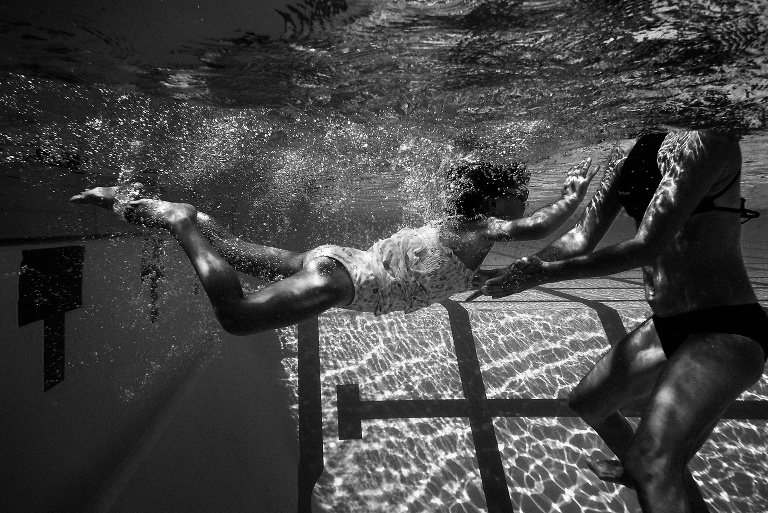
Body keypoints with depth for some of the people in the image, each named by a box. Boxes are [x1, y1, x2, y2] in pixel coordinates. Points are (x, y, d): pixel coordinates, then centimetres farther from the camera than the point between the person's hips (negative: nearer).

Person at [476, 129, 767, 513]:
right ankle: (633, 469, 51)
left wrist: (544, 274, -22)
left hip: (726, 330, -8)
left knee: (656, 462, -28)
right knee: (585, 402, 23)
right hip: (668, 325, 9)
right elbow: (582, 238, 6)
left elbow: (648, 246, -25)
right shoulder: (626, 156, 7)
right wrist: (511, 272, -2)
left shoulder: (702, 138, -19)